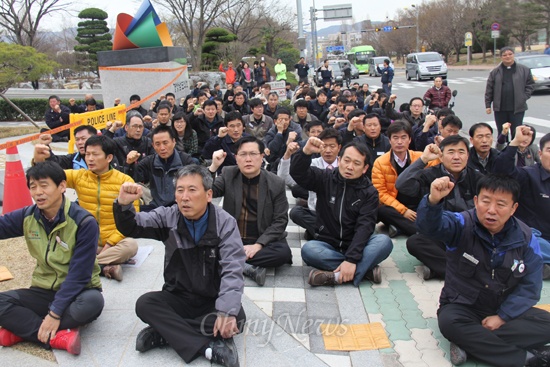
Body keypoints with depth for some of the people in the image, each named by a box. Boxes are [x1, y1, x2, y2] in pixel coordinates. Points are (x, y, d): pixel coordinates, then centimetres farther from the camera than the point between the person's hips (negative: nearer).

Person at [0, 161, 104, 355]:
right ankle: (58, 337, -24)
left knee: (92, 302, -37)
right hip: (44, 291, 4)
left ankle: (22, 328, -20)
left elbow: (78, 273, -21)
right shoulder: (27, 217, -2)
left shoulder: (84, 222, -19)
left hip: (76, 291, -4)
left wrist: (55, 313, -23)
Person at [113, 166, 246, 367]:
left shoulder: (225, 223, -13)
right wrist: (123, 205, -28)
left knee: (236, 318, -31)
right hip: (178, 298, 2)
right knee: (145, 304, -25)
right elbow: (131, 228, -4)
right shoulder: (168, 217, -4)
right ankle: (208, 346, -34)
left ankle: (166, 331, -22)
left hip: (213, 301, -2)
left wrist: (227, 311, -38)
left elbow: (232, 271, -22)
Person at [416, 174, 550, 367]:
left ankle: (472, 342, -25)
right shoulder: (462, 225, -16)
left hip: (506, 309, 3)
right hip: (463, 306, -3)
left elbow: (530, 286, -6)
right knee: (449, 322, -34)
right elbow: (430, 225, -37)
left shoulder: (526, 238, -7)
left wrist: (502, 317, -17)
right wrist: (433, 200, -60)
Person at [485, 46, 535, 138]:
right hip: (500, 108, 1)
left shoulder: (524, 70, 3)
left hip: (518, 108, -1)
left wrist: (524, 97, -4)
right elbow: (489, 89, 4)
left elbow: (530, 85, 7)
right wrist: (488, 105, 0)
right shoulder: (495, 72, 5)